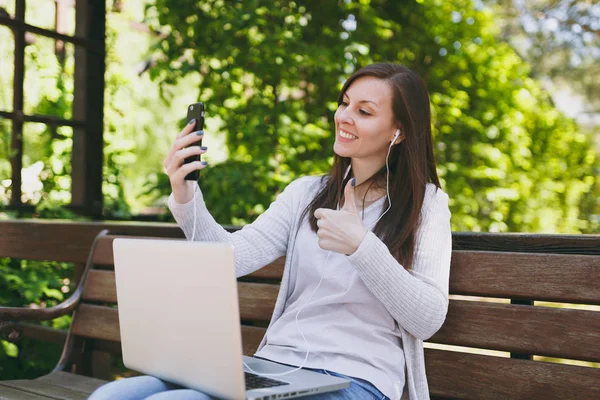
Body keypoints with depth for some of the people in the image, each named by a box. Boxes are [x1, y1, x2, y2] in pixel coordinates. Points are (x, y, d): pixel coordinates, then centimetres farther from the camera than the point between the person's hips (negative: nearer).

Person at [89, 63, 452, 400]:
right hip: (273, 365, 5)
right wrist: (185, 197, -14)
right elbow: (233, 257, 2)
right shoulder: (306, 193, 13)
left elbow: (428, 320, -8)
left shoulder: (426, 204, 2)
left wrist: (360, 246, -19)